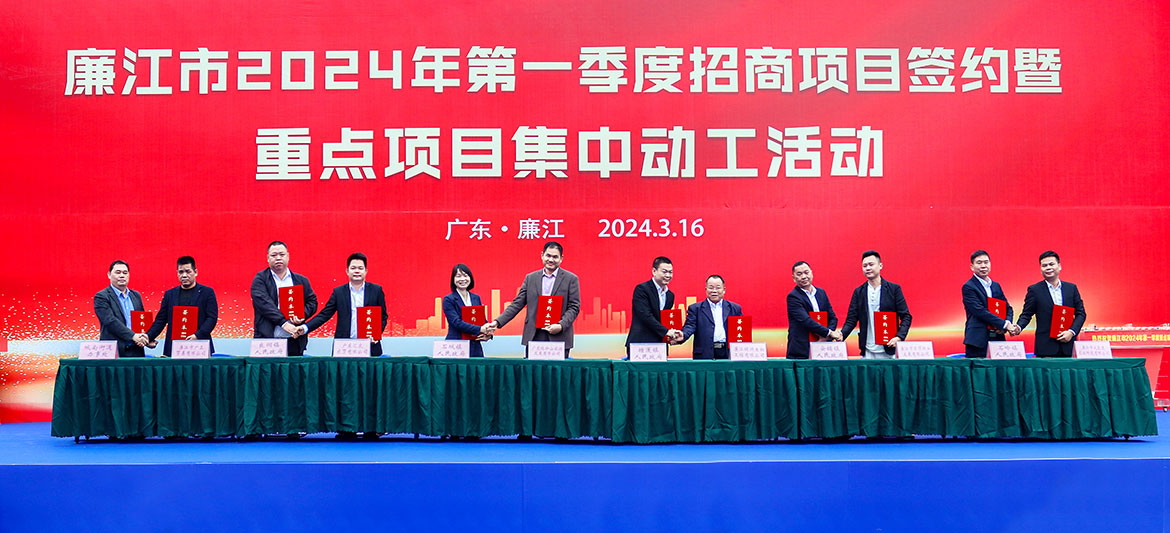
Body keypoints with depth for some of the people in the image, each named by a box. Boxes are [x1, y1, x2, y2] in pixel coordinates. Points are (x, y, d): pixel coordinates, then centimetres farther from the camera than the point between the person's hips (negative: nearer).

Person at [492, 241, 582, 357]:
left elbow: (574, 307, 0)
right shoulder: (531, 278, 12)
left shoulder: (571, 279, 4)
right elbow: (517, 304, 10)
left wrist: (561, 326, -15)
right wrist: (497, 322, -1)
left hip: (558, 339, -2)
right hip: (533, 338, 2)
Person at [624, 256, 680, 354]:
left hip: (659, 346, 6)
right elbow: (645, 316, -16)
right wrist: (666, 332, -18)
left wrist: (672, 335, 1)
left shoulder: (670, 295, 16)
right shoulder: (642, 289, -7)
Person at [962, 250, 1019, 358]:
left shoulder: (996, 286, 19)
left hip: (997, 338, 6)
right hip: (978, 340, -6)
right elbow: (980, 311, -14)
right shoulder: (968, 287, -4)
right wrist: (1004, 324, -16)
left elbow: (1008, 308, 18)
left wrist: (1008, 324, -5)